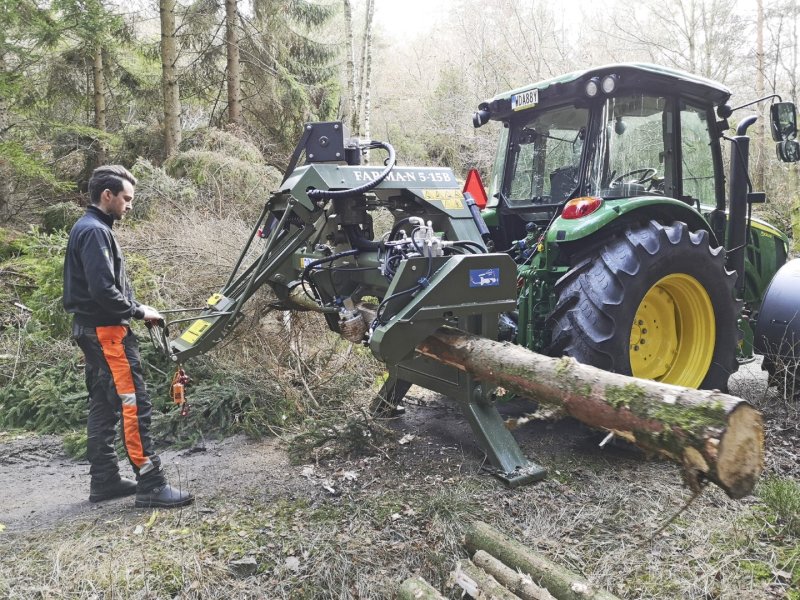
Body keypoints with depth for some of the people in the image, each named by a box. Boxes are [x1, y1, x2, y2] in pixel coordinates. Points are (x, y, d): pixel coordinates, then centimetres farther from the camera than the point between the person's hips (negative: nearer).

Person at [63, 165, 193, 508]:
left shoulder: (88, 228, 16)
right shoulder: (95, 231, -15)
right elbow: (103, 289, -24)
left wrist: (133, 309, 10)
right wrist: (138, 312, -12)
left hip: (94, 330, 11)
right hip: (106, 331, -11)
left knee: (103, 406, 13)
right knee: (134, 405, -9)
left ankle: (104, 481, 20)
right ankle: (150, 486, -6)